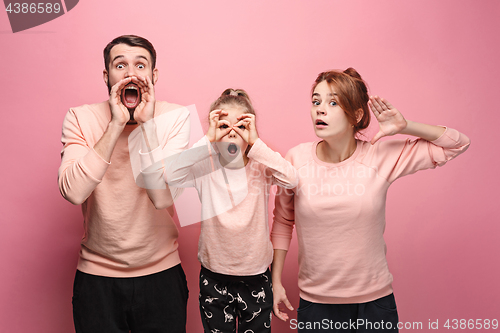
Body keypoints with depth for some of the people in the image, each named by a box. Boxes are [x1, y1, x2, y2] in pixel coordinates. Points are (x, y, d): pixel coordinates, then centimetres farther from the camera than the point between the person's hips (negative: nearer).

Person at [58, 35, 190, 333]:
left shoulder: (175, 117, -10)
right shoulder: (80, 118, -7)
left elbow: (163, 197, -22)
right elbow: (73, 192, -24)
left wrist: (146, 124, -25)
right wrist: (116, 125, -25)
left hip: (161, 273, 0)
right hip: (96, 275, 1)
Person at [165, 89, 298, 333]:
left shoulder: (261, 167, -7)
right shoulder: (206, 167, -8)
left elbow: (291, 179, -27)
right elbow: (171, 176, -27)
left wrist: (255, 142, -30)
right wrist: (208, 140, -28)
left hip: (256, 276, 0)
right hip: (214, 277, 0)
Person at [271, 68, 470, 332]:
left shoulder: (381, 155, -10)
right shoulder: (297, 158, -7)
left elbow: (458, 143, -1)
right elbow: (283, 221, 4)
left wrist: (404, 127, -13)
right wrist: (276, 281, 4)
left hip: (375, 301, 0)